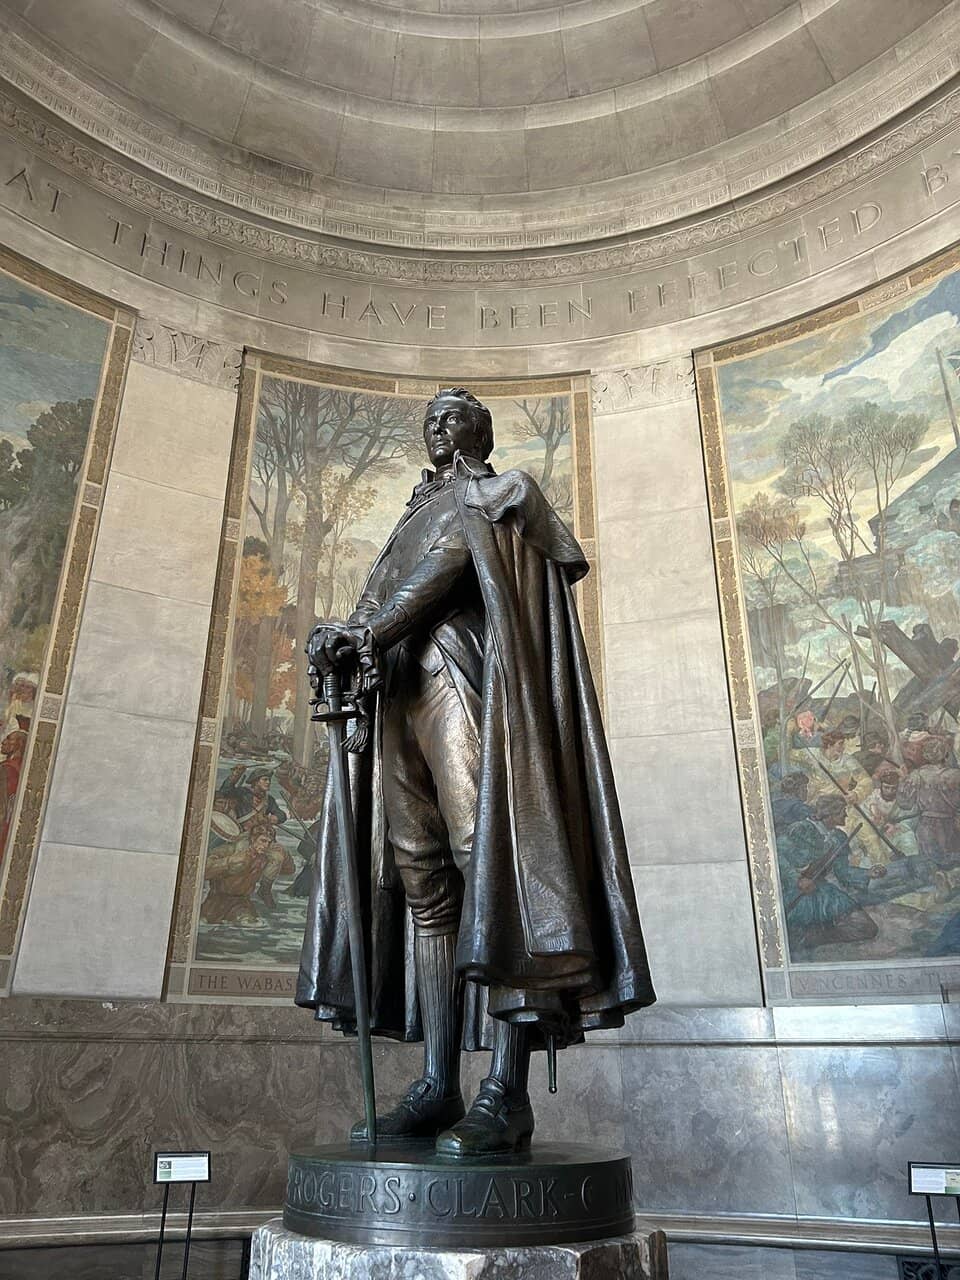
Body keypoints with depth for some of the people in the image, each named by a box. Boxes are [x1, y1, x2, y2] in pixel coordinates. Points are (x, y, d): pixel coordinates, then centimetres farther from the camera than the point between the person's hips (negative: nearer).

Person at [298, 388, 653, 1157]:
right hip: (401, 690, 7)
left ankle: (508, 1096, -17)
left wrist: (365, 635, -14)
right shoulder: (417, 516, 33)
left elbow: (446, 568, -4)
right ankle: (438, 1088, 1)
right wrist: (345, 639, -7)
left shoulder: (500, 492, 14)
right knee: (424, 881, -1)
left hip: (464, 680, -7)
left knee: (486, 851, -17)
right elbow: (378, 599, 17)